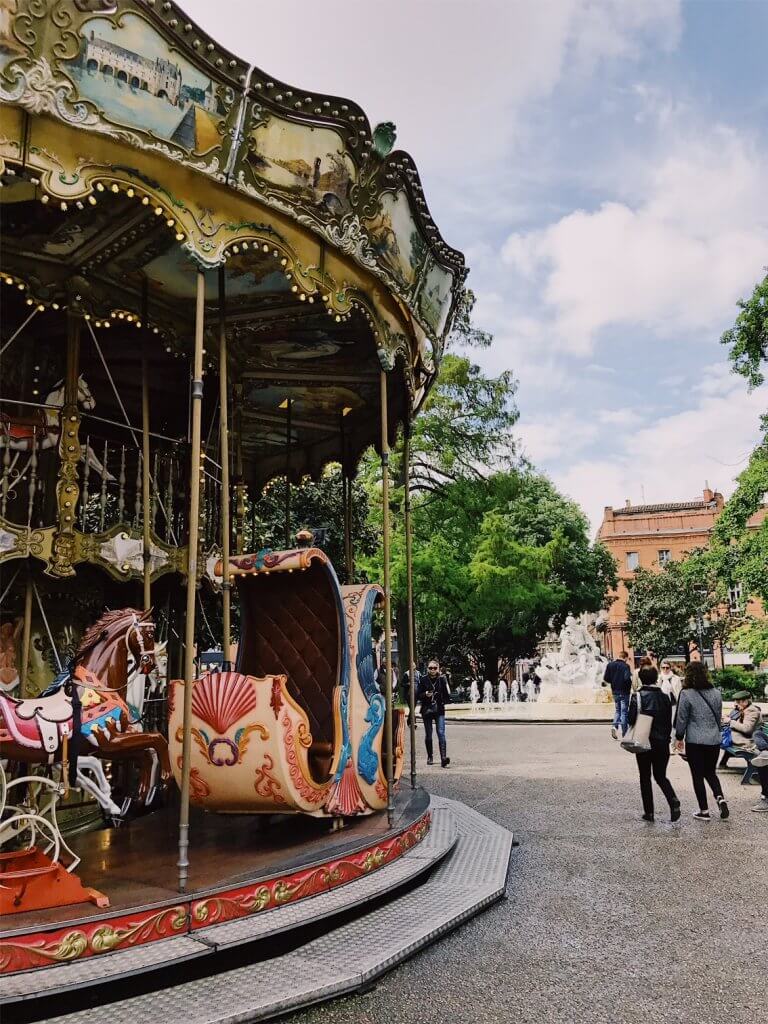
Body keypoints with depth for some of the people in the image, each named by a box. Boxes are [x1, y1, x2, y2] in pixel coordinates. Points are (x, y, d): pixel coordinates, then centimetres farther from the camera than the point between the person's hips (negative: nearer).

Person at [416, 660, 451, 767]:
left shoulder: (442, 679, 2)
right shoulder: (423, 680, 2)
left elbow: (447, 695, 9)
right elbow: (418, 695, 4)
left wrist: (443, 701, -7)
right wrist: (425, 695, -14)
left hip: (439, 710, -1)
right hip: (427, 710, 1)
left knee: (441, 733, -13)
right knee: (428, 735, 9)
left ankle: (444, 757, -20)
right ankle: (430, 757, 23)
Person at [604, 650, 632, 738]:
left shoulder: (610, 665, 1)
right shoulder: (625, 666, -16)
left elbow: (605, 679, 0)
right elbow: (627, 678, -27)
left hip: (615, 691, 5)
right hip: (624, 692, -5)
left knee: (617, 710, 19)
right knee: (624, 711, 5)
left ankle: (615, 726, -4)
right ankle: (624, 734, 9)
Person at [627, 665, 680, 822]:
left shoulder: (637, 696, -11)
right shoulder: (664, 697, 2)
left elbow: (631, 719, -15)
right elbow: (669, 722, 6)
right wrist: (666, 739, 17)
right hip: (662, 743, 3)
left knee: (645, 777, 10)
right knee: (660, 776, 15)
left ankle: (649, 812, 11)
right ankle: (673, 801, -9)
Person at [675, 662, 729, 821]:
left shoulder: (686, 694, -13)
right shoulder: (716, 693, 3)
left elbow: (682, 718, -8)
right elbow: (719, 716, 13)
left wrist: (679, 737, 5)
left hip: (695, 741, -5)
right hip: (714, 740, 5)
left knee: (698, 775, 7)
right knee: (710, 772, 20)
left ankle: (704, 811, 10)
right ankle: (720, 798, -1)